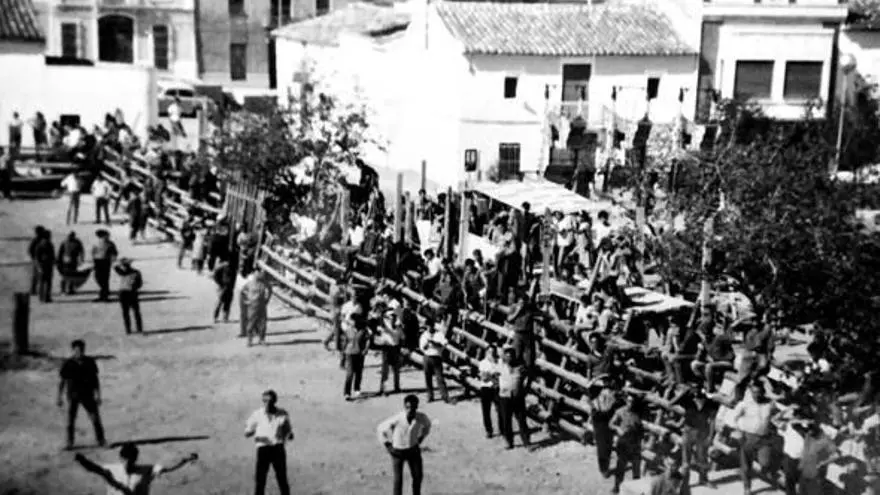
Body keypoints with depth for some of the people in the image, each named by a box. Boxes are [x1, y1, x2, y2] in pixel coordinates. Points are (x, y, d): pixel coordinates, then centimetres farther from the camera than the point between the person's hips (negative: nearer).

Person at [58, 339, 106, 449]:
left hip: (87, 395, 1)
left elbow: (95, 379, 4)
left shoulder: (90, 362, -3)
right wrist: (60, 398, 0)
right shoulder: (68, 365, -7)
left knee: (96, 417, -3)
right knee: (71, 420, 2)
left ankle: (101, 440, 8)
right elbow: (62, 382, 0)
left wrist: (98, 395, 3)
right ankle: (70, 443, 15)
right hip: (73, 396, -1)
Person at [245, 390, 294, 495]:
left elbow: (290, 434, 10)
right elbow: (247, 433, 6)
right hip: (263, 449, 0)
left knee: (282, 480, -2)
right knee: (259, 480, -4)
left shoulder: (283, 414, 2)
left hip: (278, 449, 0)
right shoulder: (257, 414, 0)